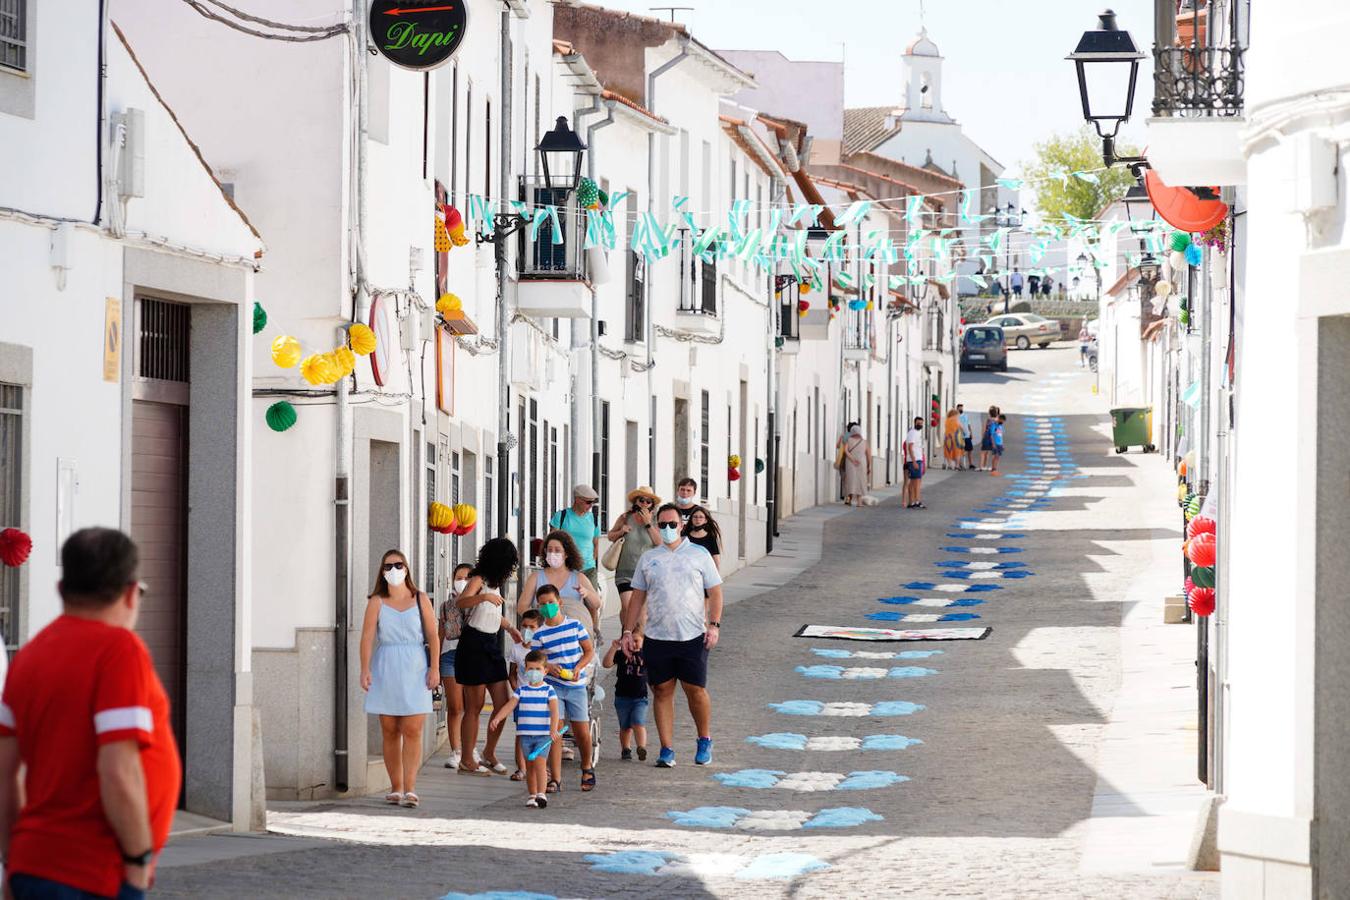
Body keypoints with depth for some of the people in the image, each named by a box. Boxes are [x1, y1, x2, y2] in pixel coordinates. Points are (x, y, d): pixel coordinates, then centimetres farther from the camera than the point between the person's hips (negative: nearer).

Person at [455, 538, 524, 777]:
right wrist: (484, 597, -41)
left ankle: (490, 753, 18)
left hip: (491, 645, 8)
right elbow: (460, 602, -28)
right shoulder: (479, 580, -9)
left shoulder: (495, 583, 17)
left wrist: (510, 628, 21)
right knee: (475, 706, -5)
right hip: (474, 644, -8)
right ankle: (467, 761, 1)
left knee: (503, 704, 3)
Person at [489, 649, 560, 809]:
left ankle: (541, 794, -20)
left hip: (543, 735, -3)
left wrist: (554, 729, -24)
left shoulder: (549, 691, -2)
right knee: (529, 766, 9)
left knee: (539, 762, -15)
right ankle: (531, 795, 17)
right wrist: (497, 718, -19)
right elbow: (509, 706, -2)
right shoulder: (521, 690, 6)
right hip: (525, 734, 3)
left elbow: (554, 710, -11)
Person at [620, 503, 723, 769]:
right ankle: (667, 749, 6)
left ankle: (704, 741, 19)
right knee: (662, 692, 2)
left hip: (692, 637, -2)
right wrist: (628, 631, 8)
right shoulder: (648, 558, 12)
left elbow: (715, 592, 5)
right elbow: (638, 597, 14)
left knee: (696, 690, -2)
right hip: (656, 637, 2)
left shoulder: (699, 555, 5)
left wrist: (714, 625, -7)